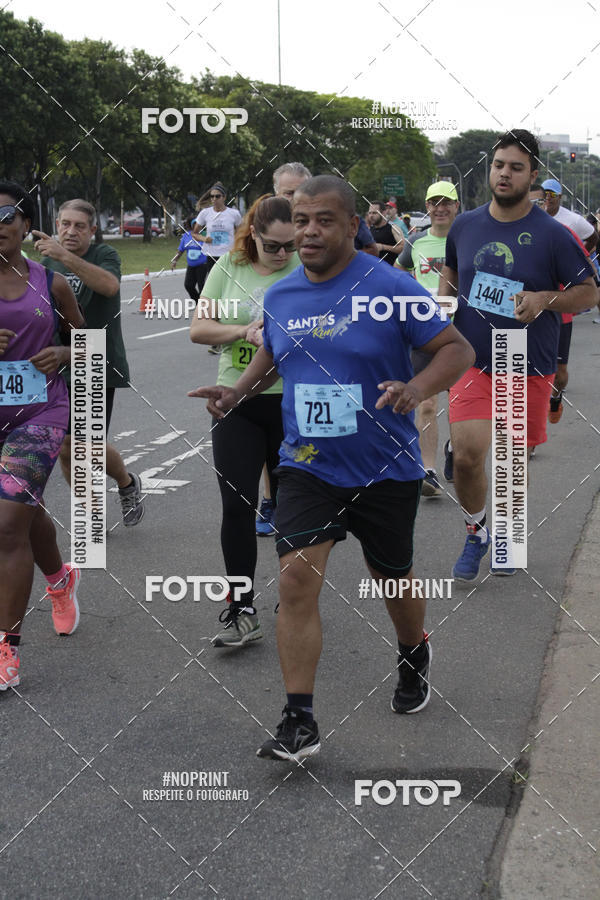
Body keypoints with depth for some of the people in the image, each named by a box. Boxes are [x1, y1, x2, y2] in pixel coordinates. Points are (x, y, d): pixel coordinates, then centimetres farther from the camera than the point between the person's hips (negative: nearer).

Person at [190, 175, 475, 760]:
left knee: (392, 579, 15)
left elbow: (457, 348, -11)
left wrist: (417, 388, -29)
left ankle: (414, 657, 49)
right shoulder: (279, 296, 2)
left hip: (386, 470, -2)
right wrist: (237, 393, 2)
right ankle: (299, 723, -8)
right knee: (296, 578, -13)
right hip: (307, 466, 3)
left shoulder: (390, 288, -13)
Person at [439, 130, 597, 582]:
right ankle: (476, 532, 12)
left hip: (529, 369, -1)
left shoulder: (552, 235, -8)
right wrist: (445, 299, 2)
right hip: (473, 362, 1)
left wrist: (544, 299, -19)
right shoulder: (465, 226, 3)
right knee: (467, 454, -15)